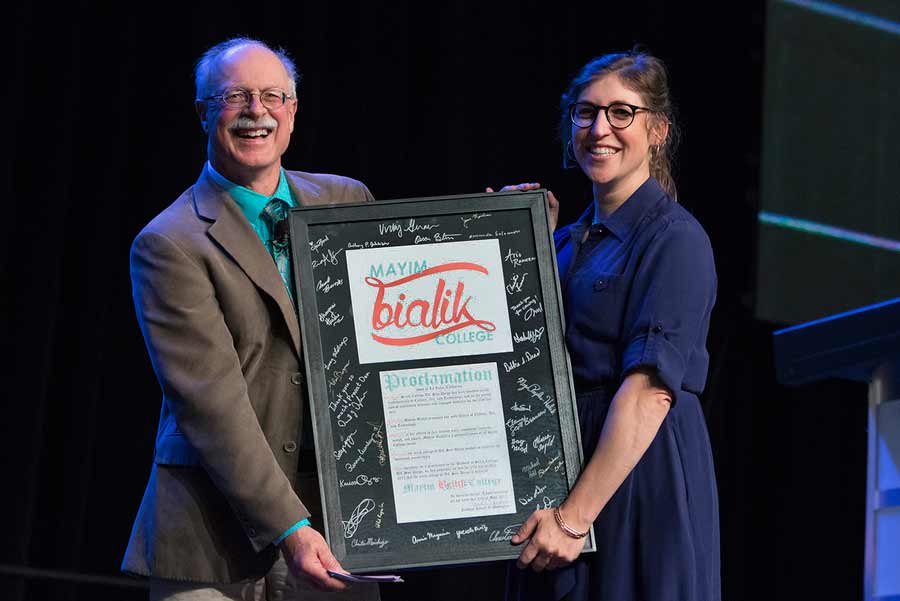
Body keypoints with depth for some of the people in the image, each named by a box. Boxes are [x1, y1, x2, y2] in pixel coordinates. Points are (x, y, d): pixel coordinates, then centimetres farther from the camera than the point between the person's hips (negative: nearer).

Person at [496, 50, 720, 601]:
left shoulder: (675, 240, -10)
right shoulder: (569, 242, 14)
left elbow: (651, 389, -19)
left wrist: (576, 515, -23)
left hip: (641, 480, -7)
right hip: (558, 468, 7)